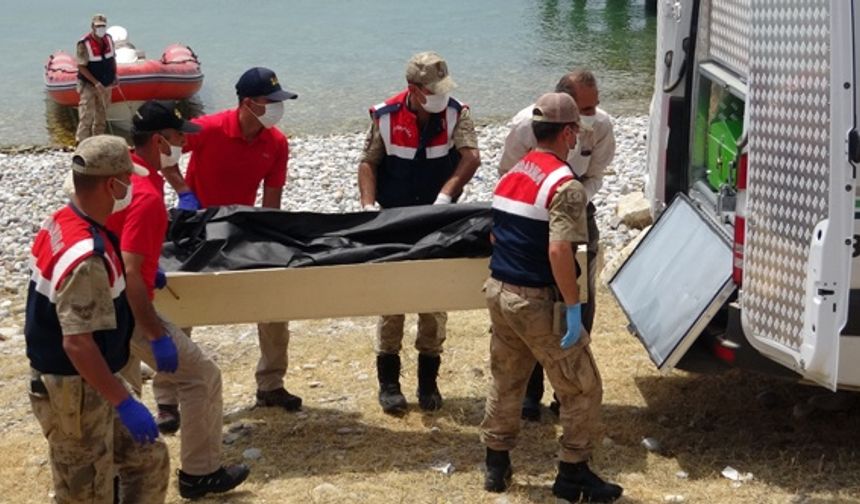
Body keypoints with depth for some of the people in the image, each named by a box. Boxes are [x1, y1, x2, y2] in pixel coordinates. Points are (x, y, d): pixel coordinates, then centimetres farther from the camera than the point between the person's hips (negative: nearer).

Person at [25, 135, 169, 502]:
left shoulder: (60, 222, 2)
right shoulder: (87, 256, -29)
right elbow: (77, 343, -32)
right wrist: (125, 403, -27)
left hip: (82, 384, 10)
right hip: (72, 390, -10)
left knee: (148, 460, 19)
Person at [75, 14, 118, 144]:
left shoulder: (109, 39, 2)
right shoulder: (84, 44, -17)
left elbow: (113, 58, 16)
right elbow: (81, 67, -17)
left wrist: (114, 76, 5)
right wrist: (96, 83, -22)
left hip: (106, 85, 6)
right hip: (89, 85, -6)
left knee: (102, 115, 14)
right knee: (86, 116, -11)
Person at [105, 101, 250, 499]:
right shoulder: (146, 196, -26)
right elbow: (129, 276, -30)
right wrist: (159, 336, -27)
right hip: (128, 309, -9)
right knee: (201, 376, 2)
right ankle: (200, 473, 11)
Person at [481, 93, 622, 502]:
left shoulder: (511, 175, 9)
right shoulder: (565, 184, -17)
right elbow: (559, 251, -27)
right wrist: (573, 306, -21)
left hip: (498, 291, 8)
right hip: (537, 301, -8)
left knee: (506, 382, 21)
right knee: (582, 388, 5)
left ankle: (496, 465, 29)